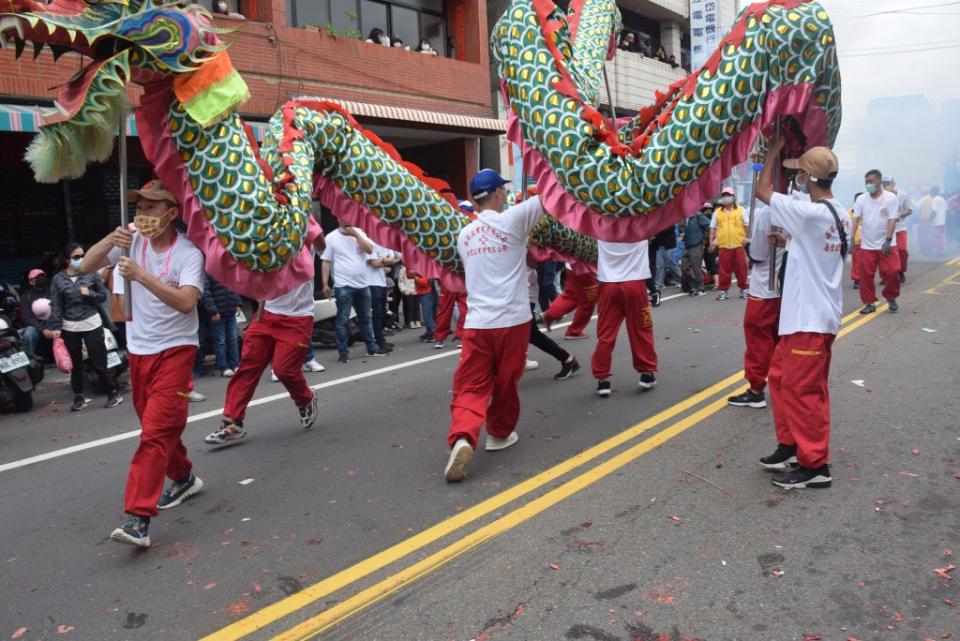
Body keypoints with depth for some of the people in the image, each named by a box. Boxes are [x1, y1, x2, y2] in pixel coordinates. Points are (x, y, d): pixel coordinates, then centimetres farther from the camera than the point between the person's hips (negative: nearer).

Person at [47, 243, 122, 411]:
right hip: (69, 327, 2)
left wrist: (89, 294, -13)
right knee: (75, 364, 11)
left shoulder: (92, 273, 0)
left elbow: (103, 296, 6)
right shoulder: (58, 279, 2)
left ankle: (113, 393, 10)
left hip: (92, 324, -2)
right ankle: (79, 397, 21)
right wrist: (55, 327, -9)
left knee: (99, 362, -1)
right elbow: (56, 306, -1)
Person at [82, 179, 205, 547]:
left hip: (174, 350, -6)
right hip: (138, 351, 6)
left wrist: (141, 275, -31)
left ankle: (139, 519, -14)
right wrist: (110, 240, -18)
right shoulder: (132, 240, 1)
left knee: (156, 430, -13)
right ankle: (184, 479, 39)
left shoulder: (188, 252, -13)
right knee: (159, 425, 18)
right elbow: (87, 266, -1)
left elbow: (186, 302, -25)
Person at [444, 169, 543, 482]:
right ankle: (499, 433, 31)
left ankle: (462, 438, -21)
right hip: (513, 319, -3)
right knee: (506, 382, 15)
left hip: (476, 322, 3)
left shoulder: (464, 235, 12)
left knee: (470, 387, 0)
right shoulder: (512, 220, -4)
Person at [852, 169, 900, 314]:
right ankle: (869, 303, 13)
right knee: (866, 275, 2)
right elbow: (856, 219, -3)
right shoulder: (861, 199, 2)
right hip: (866, 245, 2)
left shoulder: (891, 198, -5)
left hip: (886, 244, -2)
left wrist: (888, 240, -17)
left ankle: (891, 298, 20)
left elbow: (892, 220, -9)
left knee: (891, 272, -5)